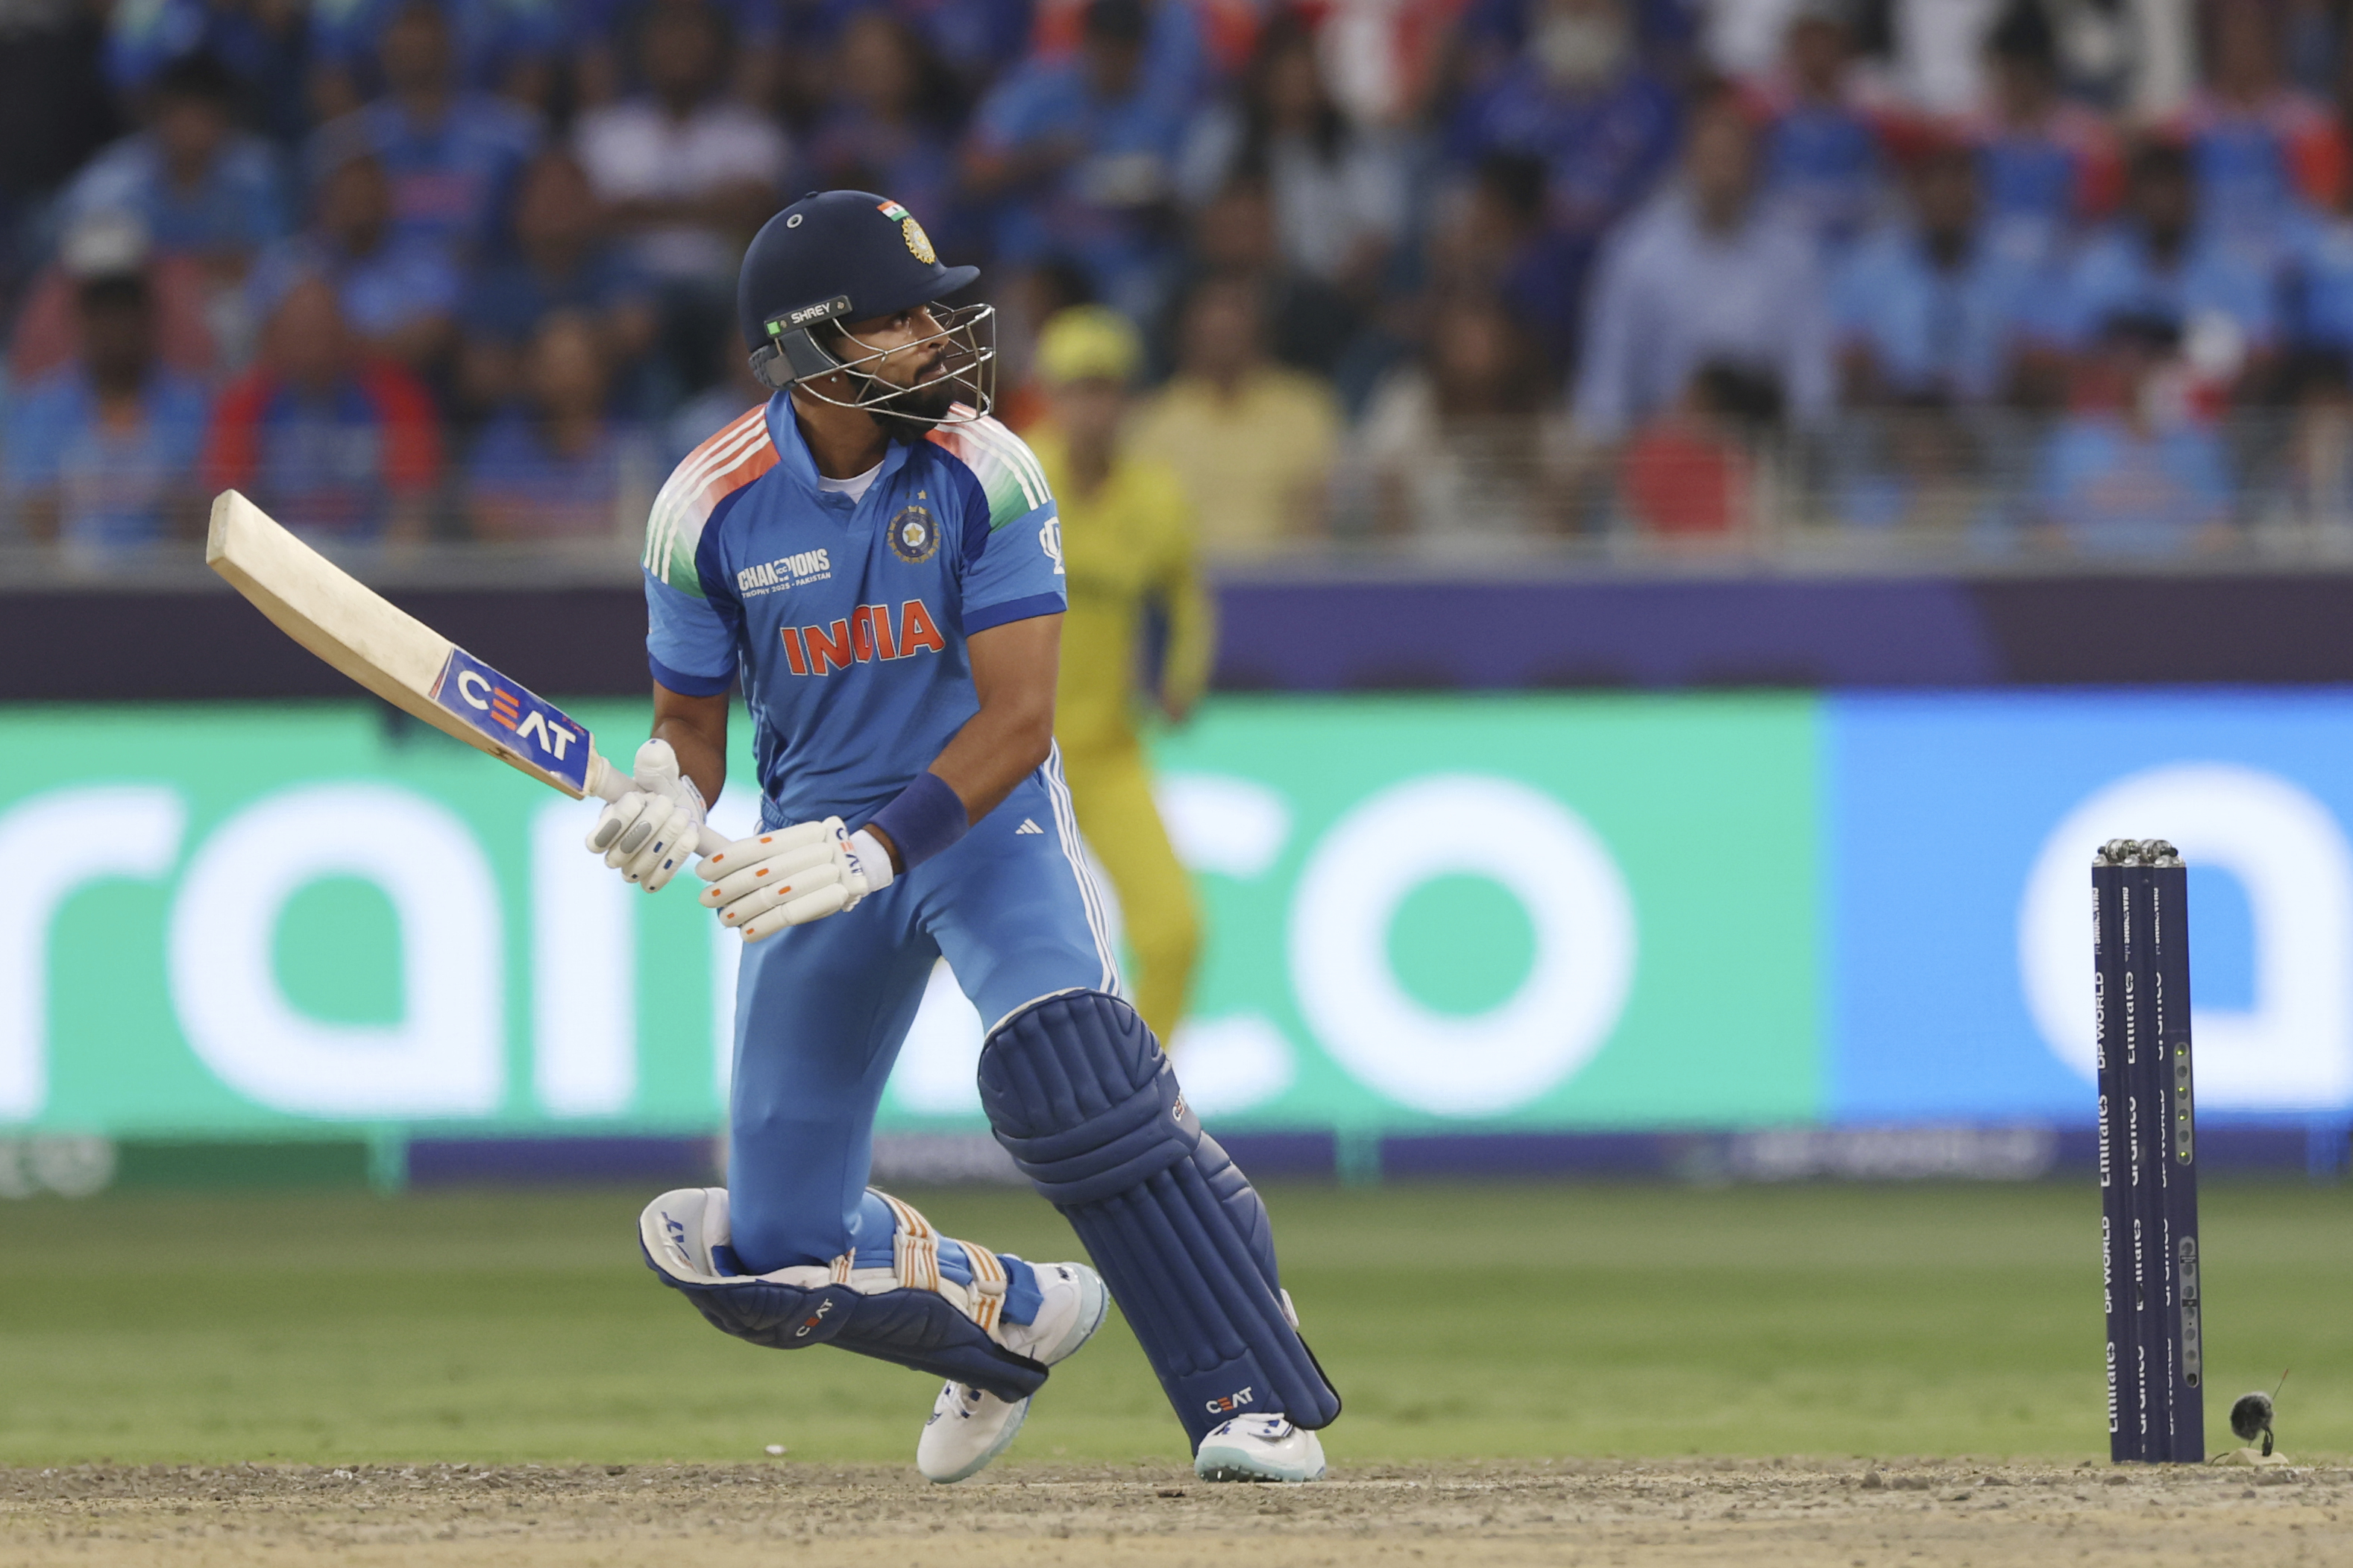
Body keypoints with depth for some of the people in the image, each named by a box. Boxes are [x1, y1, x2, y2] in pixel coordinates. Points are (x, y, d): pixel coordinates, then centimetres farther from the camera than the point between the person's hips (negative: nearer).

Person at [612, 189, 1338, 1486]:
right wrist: (666, 792, -23)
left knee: (1064, 1070, -33)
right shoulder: (709, 508, -11)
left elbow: (1018, 719, -18)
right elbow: (691, 719, 1)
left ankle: (1250, 1398, -28)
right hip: (820, 839, 3)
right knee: (771, 1260, 2)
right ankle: (1014, 1316, 33)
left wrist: (874, 850, -30)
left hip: (984, 818, -3)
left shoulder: (981, 475, -16)